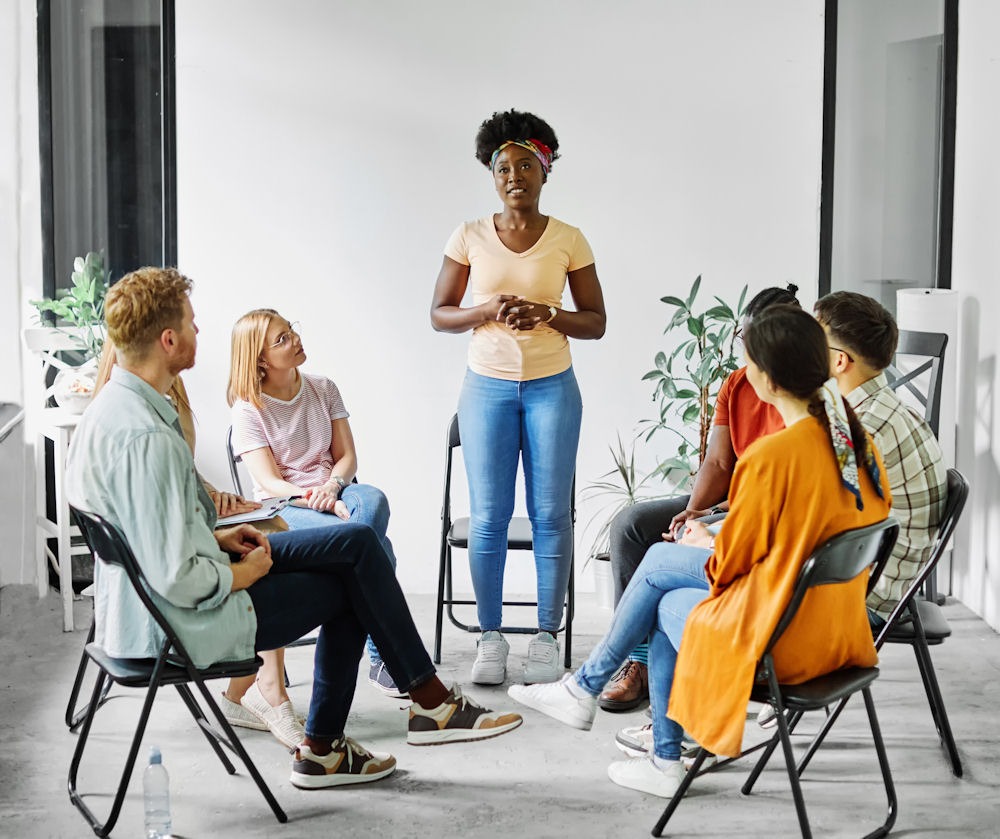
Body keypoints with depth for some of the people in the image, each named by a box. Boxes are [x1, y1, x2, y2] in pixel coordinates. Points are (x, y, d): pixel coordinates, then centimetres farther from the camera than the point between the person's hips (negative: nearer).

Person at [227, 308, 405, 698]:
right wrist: (324, 504, -26)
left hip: (334, 493, 4)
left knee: (372, 499, -35)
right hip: (284, 509, -4)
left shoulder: (322, 389, 11)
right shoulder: (248, 410, -2)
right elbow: (271, 483, -10)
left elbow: (347, 457, 8)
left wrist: (331, 487, -16)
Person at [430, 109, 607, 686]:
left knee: (551, 514, 1)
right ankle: (491, 637, 10)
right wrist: (487, 311, -16)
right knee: (488, 517, 1)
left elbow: (596, 323, 1)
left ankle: (547, 637, 10)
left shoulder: (568, 241, -1)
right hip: (488, 385, 0)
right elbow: (440, 315, 3)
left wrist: (547, 314, -17)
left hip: (552, 387, 0)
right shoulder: (470, 237, 0)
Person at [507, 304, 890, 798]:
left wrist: (704, 546, 11)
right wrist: (717, 542, 17)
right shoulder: (855, 438, -1)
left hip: (779, 640, -7)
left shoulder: (770, 456, -25)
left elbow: (729, 563, -12)